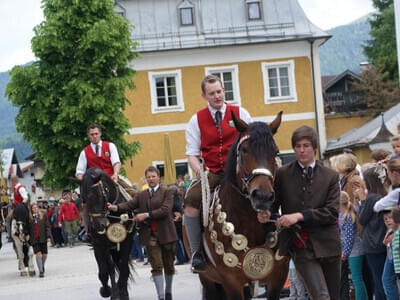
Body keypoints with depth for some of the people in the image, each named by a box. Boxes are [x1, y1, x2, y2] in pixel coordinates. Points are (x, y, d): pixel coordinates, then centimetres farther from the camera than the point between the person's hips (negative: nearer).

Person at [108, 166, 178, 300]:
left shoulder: (167, 192, 0)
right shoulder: (141, 195, 11)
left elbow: (165, 210, -14)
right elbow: (130, 205, -4)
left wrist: (147, 215, -21)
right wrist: (116, 207, -24)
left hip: (165, 233, -1)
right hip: (150, 235, 1)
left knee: (168, 264, 11)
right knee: (156, 266, -6)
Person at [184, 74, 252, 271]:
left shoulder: (240, 114, 9)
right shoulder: (197, 120, 8)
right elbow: (192, 154, 5)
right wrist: (200, 173, -14)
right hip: (212, 173, 1)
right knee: (191, 200, -26)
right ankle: (196, 253, -17)